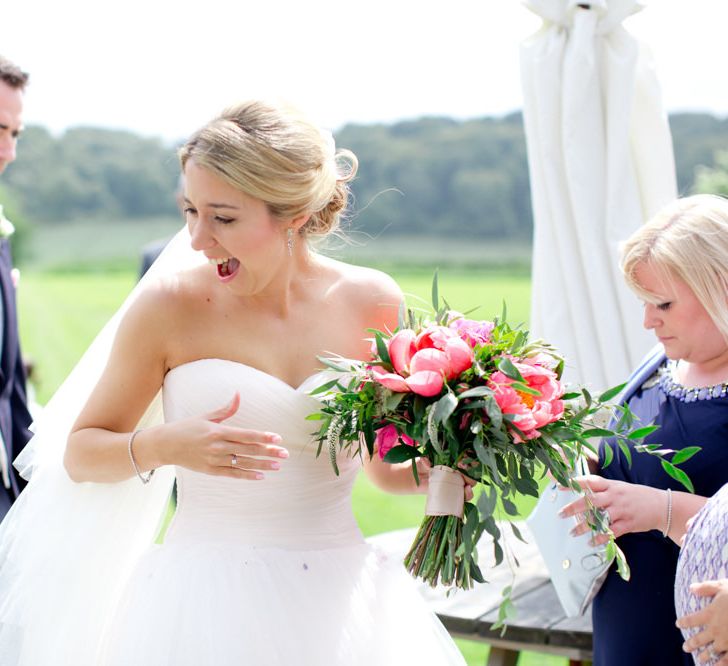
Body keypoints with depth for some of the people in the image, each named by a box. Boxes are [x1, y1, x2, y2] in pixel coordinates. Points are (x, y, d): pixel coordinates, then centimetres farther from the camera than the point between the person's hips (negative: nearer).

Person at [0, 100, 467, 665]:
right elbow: (79, 456, 0)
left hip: (342, 606, 2)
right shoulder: (169, 305, -8)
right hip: (207, 607, -2)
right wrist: (160, 446, -19)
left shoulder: (372, 303, -2)